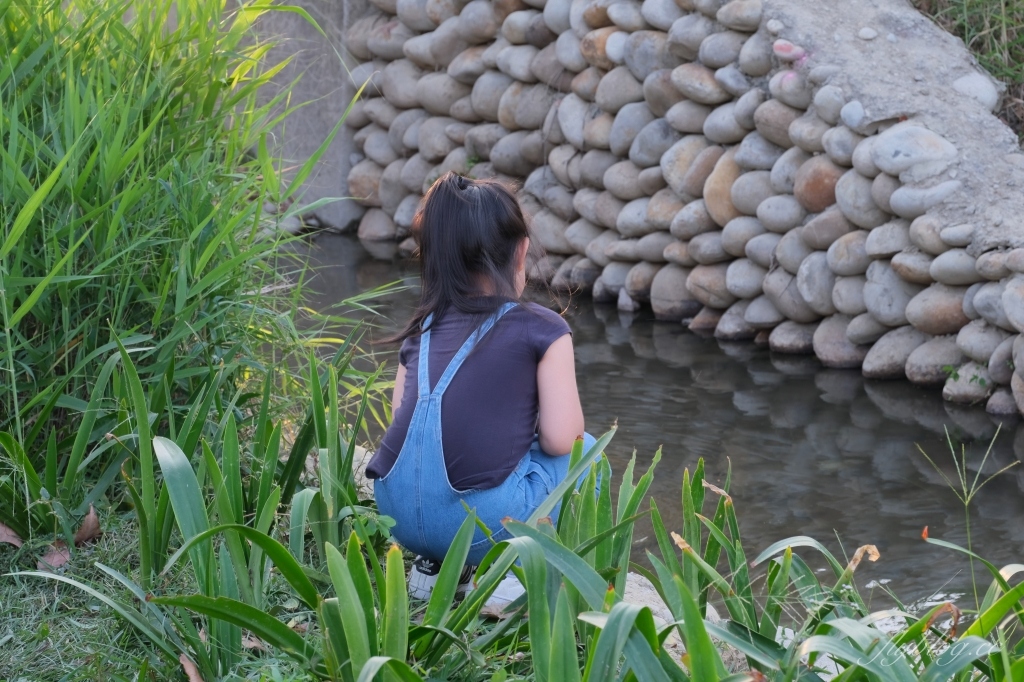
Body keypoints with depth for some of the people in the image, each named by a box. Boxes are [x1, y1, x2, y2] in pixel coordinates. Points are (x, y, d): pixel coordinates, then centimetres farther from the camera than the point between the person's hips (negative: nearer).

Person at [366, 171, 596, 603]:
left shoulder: (421, 330, 16)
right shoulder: (542, 329, 1)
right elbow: (559, 439, -4)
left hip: (397, 516, 6)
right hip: (479, 521, -5)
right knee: (584, 454, 21)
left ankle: (436, 564, 16)